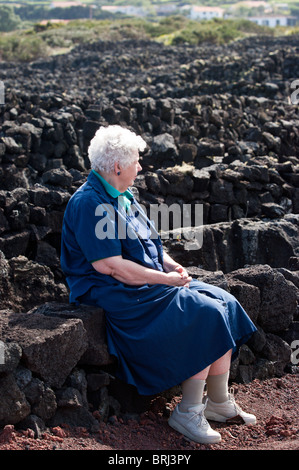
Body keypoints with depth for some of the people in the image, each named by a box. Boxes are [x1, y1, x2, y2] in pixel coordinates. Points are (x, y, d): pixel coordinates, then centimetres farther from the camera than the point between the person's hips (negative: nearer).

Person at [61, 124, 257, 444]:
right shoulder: (89, 204, -17)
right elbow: (108, 265, -23)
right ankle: (188, 412, -10)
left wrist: (172, 265, 1)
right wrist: (166, 279, -19)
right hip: (118, 295, -10)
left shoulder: (122, 196, 14)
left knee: (223, 304, -4)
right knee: (206, 316, -21)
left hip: (151, 282, 10)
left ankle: (220, 402, 4)